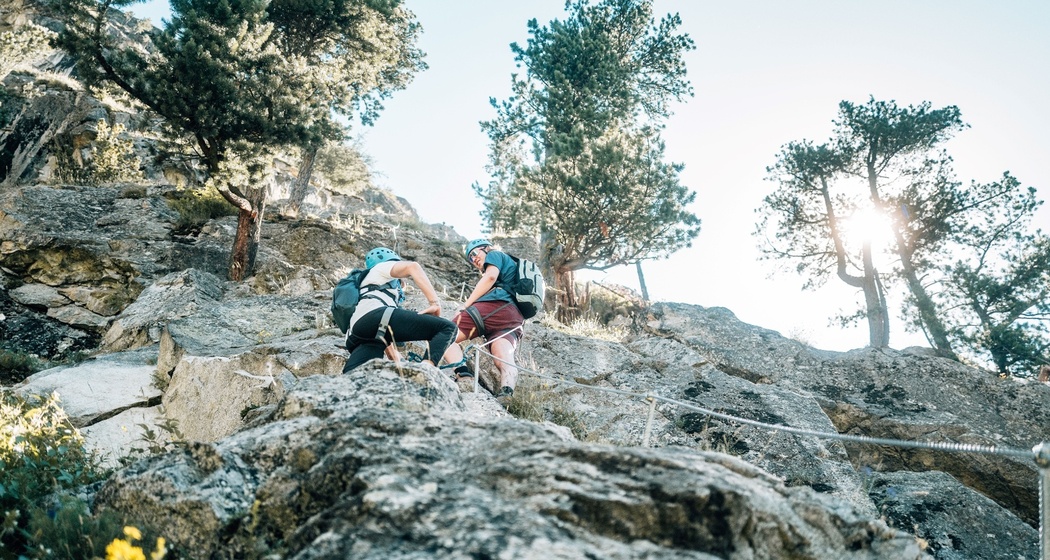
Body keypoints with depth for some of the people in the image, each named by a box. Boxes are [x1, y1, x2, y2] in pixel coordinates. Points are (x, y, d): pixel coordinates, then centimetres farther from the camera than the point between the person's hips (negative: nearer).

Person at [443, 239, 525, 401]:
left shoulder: (495, 255, 17)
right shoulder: (510, 267, 43)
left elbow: (490, 277, -5)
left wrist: (465, 306, -8)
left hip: (495, 305, -8)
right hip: (515, 318, 8)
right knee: (506, 362, -13)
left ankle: (463, 375, -29)